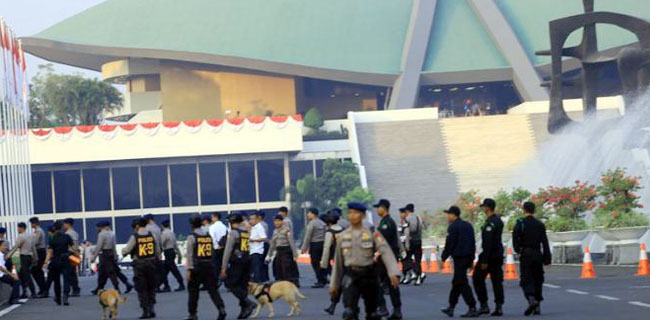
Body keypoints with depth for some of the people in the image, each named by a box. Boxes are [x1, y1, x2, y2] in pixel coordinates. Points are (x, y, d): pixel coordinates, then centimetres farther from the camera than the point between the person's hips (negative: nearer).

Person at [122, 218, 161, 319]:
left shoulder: (134, 237, -9)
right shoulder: (152, 235, 0)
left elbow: (127, 250, -6)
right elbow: (158, 250, 5)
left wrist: (123, 250, 17)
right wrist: (158, 259, 20)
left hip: (139, 264, -2)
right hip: (151, 263, 2)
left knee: (141, 289, 5)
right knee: (151, 287, 16)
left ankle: (145, 310, 3)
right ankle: (151, 307, 5)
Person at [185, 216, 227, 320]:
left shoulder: (192, 237, -4)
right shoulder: (209, 236, 10)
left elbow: (190, 254, -8)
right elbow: (212, 252, 11)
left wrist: (189, 269, -9)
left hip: (197, 267, -4)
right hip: (210, 266, 4)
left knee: (193, 290, 9)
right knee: (212, 289, 2)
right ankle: (221, 308, -16)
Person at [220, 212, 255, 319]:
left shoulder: (234, 232, -9)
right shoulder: (247, 231, 12)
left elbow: (228, 250, -11)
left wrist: (224, 267, -10)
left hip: (236, 262, -7)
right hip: (247, 261, 7)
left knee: (231, 284, -2)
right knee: (243, 286, 12)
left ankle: (248, 303, -16)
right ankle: (244, 310, 10)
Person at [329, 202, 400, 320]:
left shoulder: (372, 234, -4)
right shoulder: (342, 236, 6)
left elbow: (386, 253, -15)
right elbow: (338, 262, 13)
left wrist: (393, 273, -30)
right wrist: (334, 284, 16)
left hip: (369, 275, 0)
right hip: (350, 276, 1)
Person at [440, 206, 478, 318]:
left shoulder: (453, 227, -11)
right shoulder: (468, 225, 15)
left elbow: (449, 244, -14)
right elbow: (473, 243, 17)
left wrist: (443, 258, -7)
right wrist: (471, 259, 20)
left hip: (459, 257, -9)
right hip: (468, 257, 9)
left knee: (462, 283, -7)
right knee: (456, 282, 17)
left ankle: (472, 309, -13)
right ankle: (451, 307, 23)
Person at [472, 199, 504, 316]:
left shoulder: (490, 223, -18)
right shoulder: (499, 221, 12)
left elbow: (488, 243, -22)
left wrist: (484, 261, -22)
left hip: (489, 255, -9)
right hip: (499, 255, 9)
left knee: (478, 279, 2)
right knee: (497, 281, 7)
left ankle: (484, 305, 0)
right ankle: (499, 307, 3)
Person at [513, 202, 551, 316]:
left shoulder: (520, 223, -4)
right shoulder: (540, 225, 4)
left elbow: (515, 239, -12)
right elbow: (545, 243, 1)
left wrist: (518, 250, 6)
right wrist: (547, 258, 2)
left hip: (525, 255, -3)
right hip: (538, 254, 3)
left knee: (526, 280, -3)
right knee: (537, 280, 11)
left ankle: (531, 299, -28)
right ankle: (537, 306, 10)